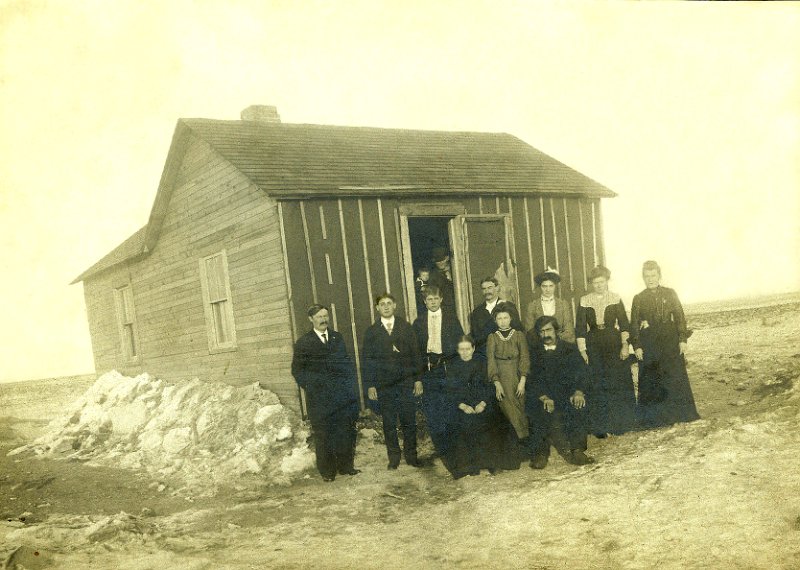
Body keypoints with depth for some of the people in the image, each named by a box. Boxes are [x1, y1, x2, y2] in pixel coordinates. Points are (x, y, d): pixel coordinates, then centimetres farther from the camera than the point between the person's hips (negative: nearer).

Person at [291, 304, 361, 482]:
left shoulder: (337, 338, 13)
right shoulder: (303, 343, 2)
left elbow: (347, 362, 14)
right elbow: (297, 370, 4)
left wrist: (350, 384, 3)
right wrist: (309, 386, -6)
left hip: (342, 394, 3)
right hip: (318, 397, -3)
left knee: (346, 431, 4)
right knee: (323, 434, 1)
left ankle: (345, 466, 16)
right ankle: (327, 470, 11)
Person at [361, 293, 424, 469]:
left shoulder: (406, 327, 7)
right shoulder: (371, 332, 6)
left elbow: (415, 354, 6)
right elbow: (366, 360, 4)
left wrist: (418, 379, 0)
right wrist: (369, 385, -3)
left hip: (406, 382, 0)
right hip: (383, 385, 0)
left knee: (409, 420, 1)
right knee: (389, 423, 4)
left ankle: (411, 454, 14)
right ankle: (394, 456, 15)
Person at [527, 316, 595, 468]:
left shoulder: (569, 349, 16)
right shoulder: (534, 352, 12)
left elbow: (580, 372, 3)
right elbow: (532, 379, -1)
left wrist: (578, 392, -17)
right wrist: (544, 398, -18)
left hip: (567, 395, 1)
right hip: (541, 397, -1)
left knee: (579, 406, -30)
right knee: (548, 414, -32)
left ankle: (577, 450, -23)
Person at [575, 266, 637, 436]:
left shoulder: (615, 299, 3)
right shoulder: (584, 301, 3)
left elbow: (623, 323, 2)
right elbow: (580, 328, 1)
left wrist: (625, 344, -9)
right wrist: (582, 350, -6)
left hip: (614, 342, 0)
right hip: (593, 346, 0)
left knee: (618, 383, 2)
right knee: (597, 386, 1)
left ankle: (621, 422, 16)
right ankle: (600, 427, 9)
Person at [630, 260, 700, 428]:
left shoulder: (670, 294, 5)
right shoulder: (638, 299, 5)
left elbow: (680, 317, 4)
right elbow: (634, 324, 4)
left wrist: (682, 339, -5)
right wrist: (636, 346, -4)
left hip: (671, 342, 0)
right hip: (649, 346, 0)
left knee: (676, 377, 0)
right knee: (650, 381, 1)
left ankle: (680, 414, 12)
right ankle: (654, 418, 10)